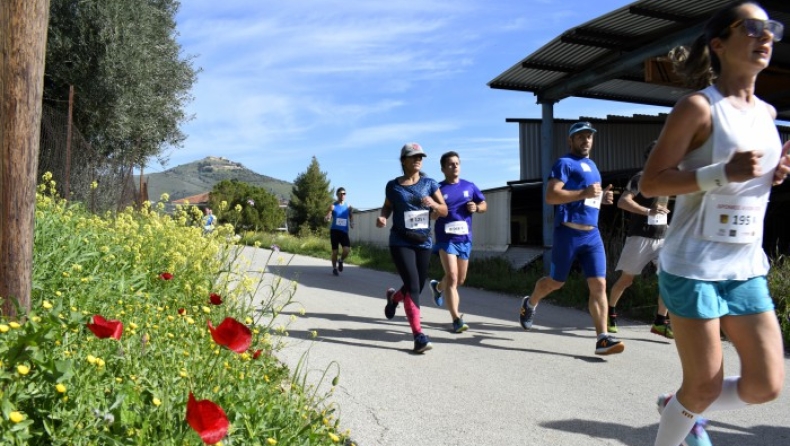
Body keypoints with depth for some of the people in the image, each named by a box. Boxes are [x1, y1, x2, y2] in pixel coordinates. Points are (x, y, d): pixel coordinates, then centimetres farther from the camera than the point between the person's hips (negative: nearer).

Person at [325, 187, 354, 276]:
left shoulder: (348, 206, 7)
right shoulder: (333, 206, 1)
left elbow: (351, 217, 16)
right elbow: (328, 217, -4)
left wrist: (351, 223, -7)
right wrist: (327, 218, -29)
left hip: (344, 231, 1)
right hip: (334, 230, -1)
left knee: (347, 250, -16)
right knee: (335, 251, 1)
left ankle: (341, 261, 15)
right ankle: (334, 268, 21)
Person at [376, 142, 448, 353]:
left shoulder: (429, 183, 3)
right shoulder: (393, 185, 1)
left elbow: (444, 211, 4)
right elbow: (387, 206, 16)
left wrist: (433, 204, -18)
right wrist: (382, 217, -6)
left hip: (423, 242, 3)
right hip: (400, 242, -3)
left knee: (416, 288, 12)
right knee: (413, 286, -16)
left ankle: (393, 297, 47)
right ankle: (418, 335, -11)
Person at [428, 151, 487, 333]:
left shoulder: (469, 186, 6)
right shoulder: (438, 189, -4)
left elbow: (484, 204, 14)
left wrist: (476, 207, -7)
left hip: (465, 238, 4)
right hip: (446, 238, -4)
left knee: (460, 280, 15)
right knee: (452, 277, -13)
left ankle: (437, 287, 46)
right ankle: (456, 319, -8)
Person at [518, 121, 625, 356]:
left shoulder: (592, 165, 19)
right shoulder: (564, 163, -6)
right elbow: (550, 196, -18)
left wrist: (602, 197, 8)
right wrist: (584, 193, -25)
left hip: (592, 234, 6)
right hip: (568, 233, -6)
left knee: (599, 285, -5)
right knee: (556, 282, 10)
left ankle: (602, 339, -5)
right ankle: (529, 303, 39)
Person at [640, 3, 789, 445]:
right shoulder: (698, 107, -11)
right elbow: (650, 182, -15)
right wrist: (723, 173, -25)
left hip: (747, 268, 7)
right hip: (693, 268, -7)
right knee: (704, 387, 1)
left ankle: (680, 408, 34)